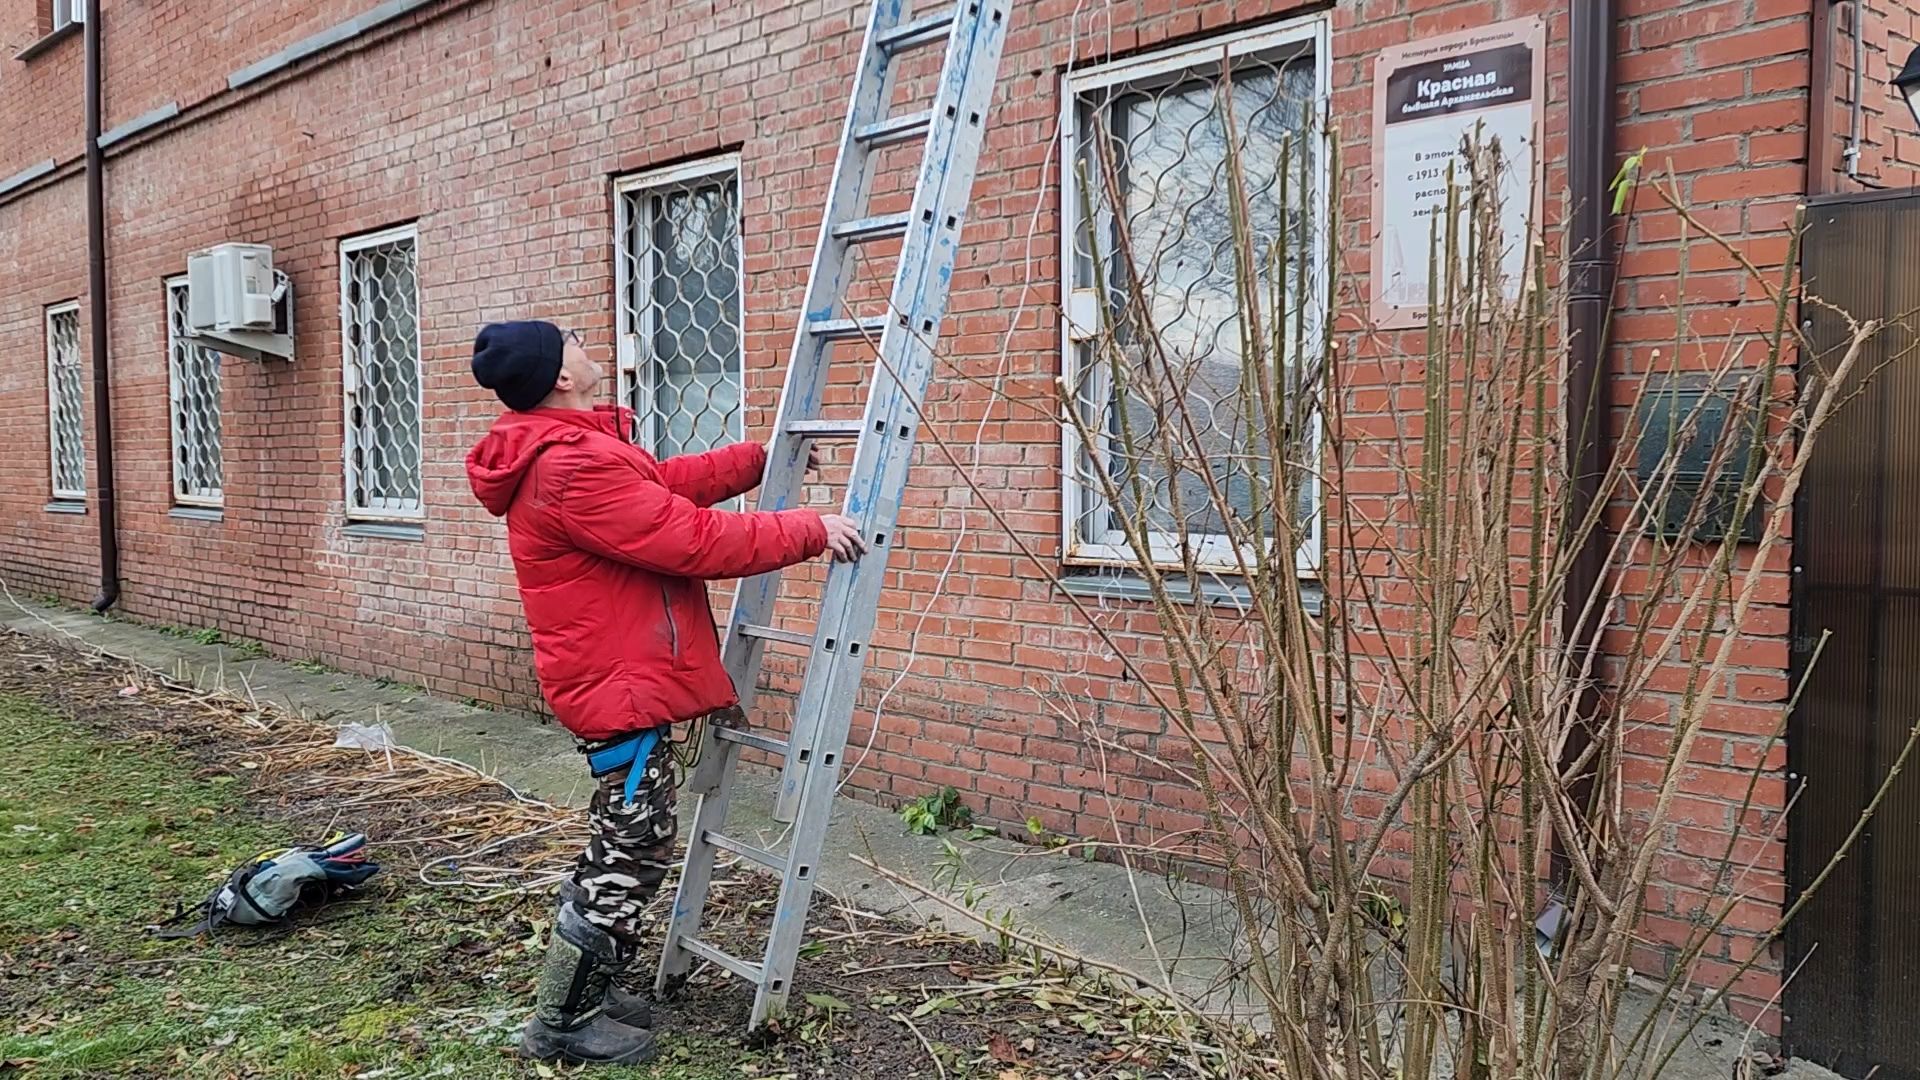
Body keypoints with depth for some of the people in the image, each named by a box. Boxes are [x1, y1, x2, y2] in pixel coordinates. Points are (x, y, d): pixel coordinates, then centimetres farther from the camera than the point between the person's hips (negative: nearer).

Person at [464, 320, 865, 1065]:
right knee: (634, 851, -2)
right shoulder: (574, 468, -24)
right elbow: (695, 540, -24)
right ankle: (561, 1024, 10)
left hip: (623, 677, 11)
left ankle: (585, 990, 32)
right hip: (622, 685, -11)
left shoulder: (569, 449, 11)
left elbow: (668, 484, 21)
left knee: (622, 844, 20)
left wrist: (761, 459, 22)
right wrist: (809, 531, -16)